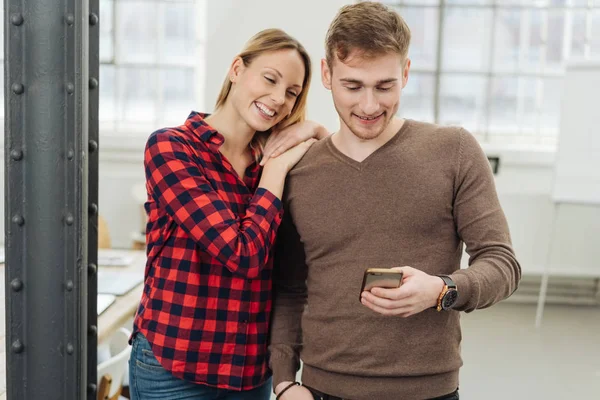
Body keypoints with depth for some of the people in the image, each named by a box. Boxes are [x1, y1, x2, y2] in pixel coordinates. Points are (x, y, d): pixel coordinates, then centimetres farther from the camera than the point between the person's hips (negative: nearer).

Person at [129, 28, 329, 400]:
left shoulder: (269, 166, 5)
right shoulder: (170, 147, -12)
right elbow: (242, 254, -20)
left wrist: (321, 135, -4)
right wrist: (277, 169, -10)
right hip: (173, 370, -5)